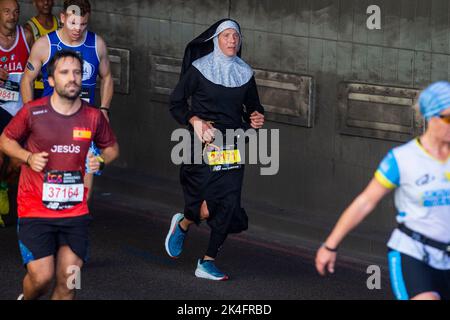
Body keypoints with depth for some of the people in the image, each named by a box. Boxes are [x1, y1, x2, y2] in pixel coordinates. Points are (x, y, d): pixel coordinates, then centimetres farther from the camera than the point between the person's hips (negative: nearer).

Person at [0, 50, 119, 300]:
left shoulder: (94, 117, -1)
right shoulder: (32, 112, -8)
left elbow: (112, 147, 17)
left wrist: (101, 161, -5)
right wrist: (28, 157, -10)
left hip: (76, 212, 2)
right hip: (35, 211, -2)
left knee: (68, 282, -1)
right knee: (41, 277, -9)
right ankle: (26, 299, 25)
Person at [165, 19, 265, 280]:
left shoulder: (245, 73, 9)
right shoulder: (199, 69, -4)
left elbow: (252, 107, 21)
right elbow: (176, 103, 0)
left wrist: (256, 118, -2)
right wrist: (195, 121, -17)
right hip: (202, 144, -4)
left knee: (228, 205, -4)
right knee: (208, 207, -11)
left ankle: (208, 262, 7)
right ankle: (182, 225, 24)